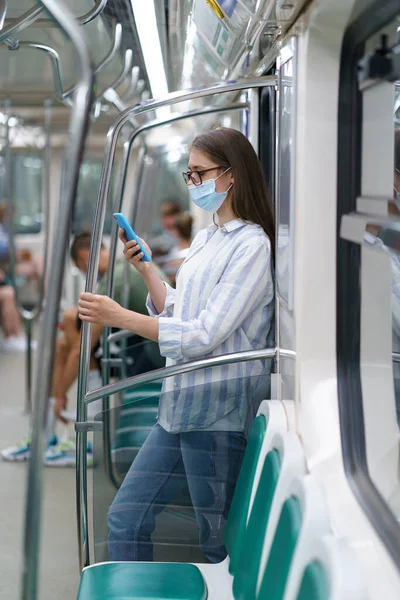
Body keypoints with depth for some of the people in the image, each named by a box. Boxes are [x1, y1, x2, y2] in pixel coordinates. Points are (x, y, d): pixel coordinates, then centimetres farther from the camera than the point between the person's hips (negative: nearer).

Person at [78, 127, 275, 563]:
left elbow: (204, 335, -19)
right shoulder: (203, 240, 16)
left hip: (218, 406, -9)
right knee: (125, 518, 10)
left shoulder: (251, 245, -12)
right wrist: (145, 269, 7)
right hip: (181, 404, 9)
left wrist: (120, 318, -19)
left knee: (220, 542, 3)